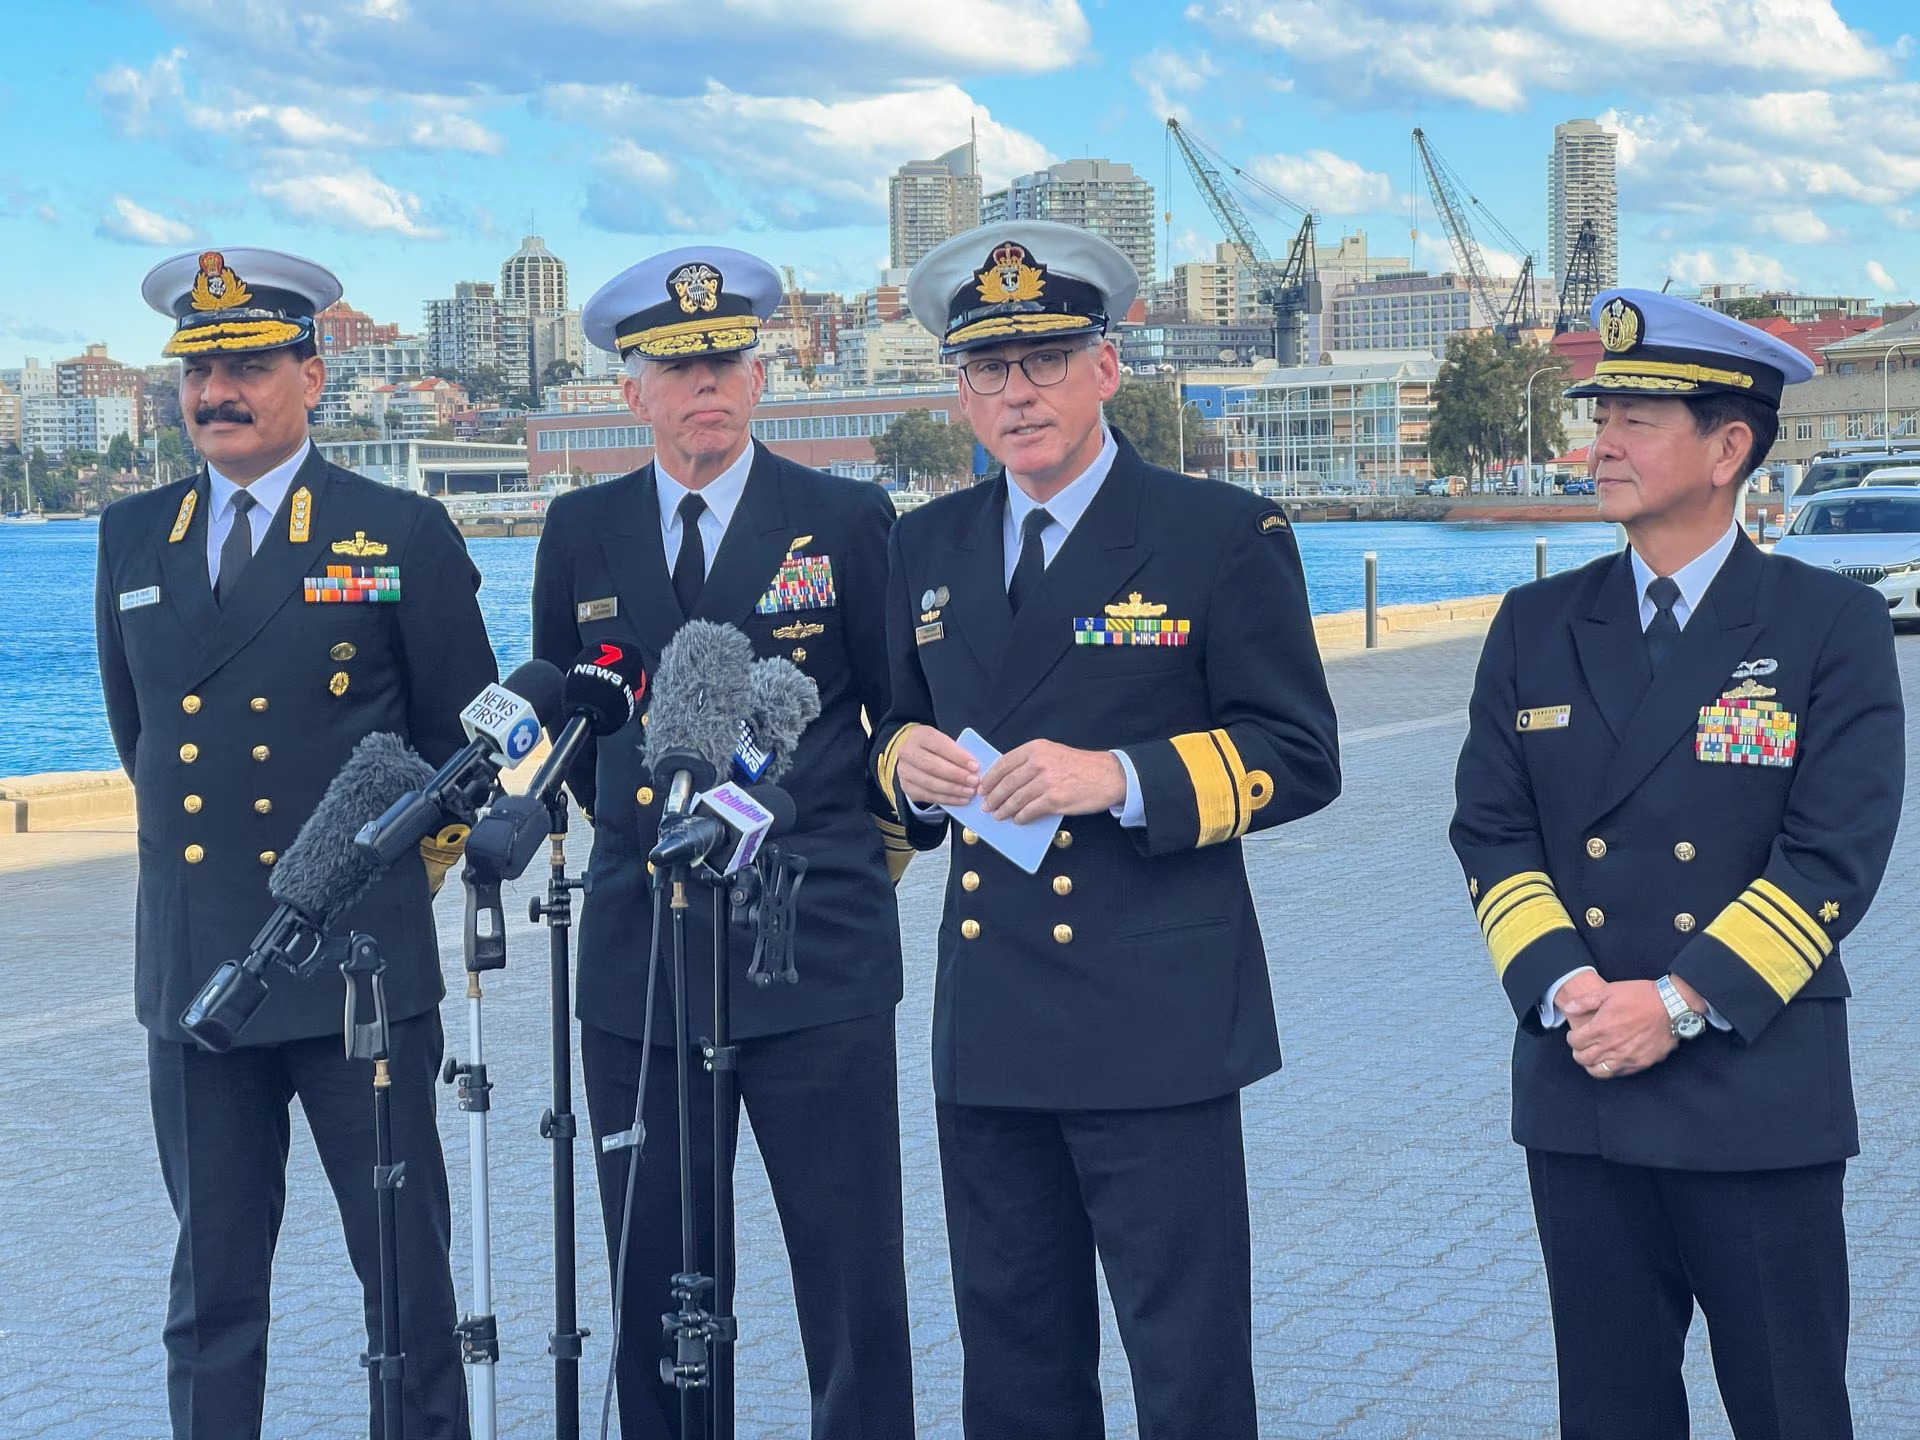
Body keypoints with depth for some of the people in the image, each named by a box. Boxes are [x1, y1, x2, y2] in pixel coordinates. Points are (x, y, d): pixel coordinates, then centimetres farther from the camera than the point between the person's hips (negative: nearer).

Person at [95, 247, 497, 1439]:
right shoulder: (133, 537, 10)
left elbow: (465, 736, 5)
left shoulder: (403, 534, -2)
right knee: (212, 1285, 11)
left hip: (362, 967, -3)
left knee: (407, 1271, 4)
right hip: (194, 969, 4)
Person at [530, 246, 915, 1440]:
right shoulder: (582, 533, 7)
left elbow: (908, 711, 8)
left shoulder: (848, 520, -1)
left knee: (854, 1285, 0)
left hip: (815, 953, -3)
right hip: (639, 954, 3)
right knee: (655, 1287, 10)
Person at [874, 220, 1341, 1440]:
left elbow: (1299, 757, -6)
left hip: (1156, 1023, -5)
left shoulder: (1225, 536, -4)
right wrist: (908, 761, -3)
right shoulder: (930, 547, 12)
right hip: (989, 1024, 5)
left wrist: (1121, 779, -19)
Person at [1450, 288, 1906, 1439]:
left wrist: (1683, 1002, -16)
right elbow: (1492, 834, 5)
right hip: (1580, 1093, 3)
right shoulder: (1536, 628, 9)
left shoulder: (1834, 628, -2)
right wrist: (1561, 988, -11)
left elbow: (1834, 857, -9)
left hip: (1760, 1094, -3)